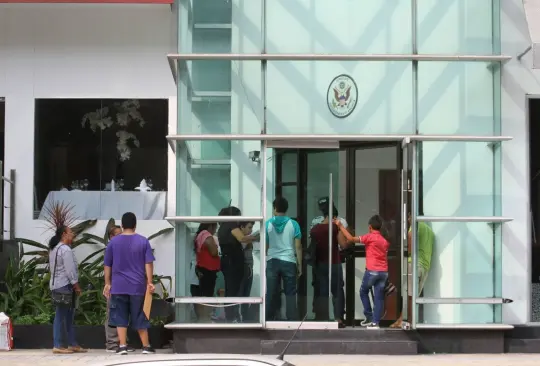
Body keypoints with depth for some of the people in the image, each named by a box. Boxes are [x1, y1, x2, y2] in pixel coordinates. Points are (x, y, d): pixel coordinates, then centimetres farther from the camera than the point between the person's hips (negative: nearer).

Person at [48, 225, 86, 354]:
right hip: (64, 285, -10)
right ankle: (58, 346, -7)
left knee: (68, 315, 11)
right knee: (61, 316, -8)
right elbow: (70, 270, -18)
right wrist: (76, 285, -11)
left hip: (56, 285, 10)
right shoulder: (66, 249, -14)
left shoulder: (54, 249, 17)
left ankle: (72, 344, 13)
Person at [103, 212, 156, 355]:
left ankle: (122, 346, -2)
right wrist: (149, 282, -1)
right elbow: (148, 263, -4)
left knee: (120, 317, 4)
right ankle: (146, 346, 14)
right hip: (138, 286, 0)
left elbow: (107, 265, 4)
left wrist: (107, 283, 12)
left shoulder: (113, 242, 1)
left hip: (118, 286, 0)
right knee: (140, 317, 8)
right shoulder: (143, 241, -1)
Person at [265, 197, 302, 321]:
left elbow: (265, 246, 4)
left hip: (272, 262, 1)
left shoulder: (268, 224, 0)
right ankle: (292, 320, 2)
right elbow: (298, 247, -4)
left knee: (271, 294, 7)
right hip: (289, 262, -1)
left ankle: (268, 320, 11)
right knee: (290, 294, 4)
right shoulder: (293, 224, -3)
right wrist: (300, 265, 3)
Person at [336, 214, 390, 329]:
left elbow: (351, 239, -9)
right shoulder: (385, 239, 10)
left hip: (372, 271, -5)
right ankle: (375, 322, 1)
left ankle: (369, 317, 16)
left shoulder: (370, 237, -8)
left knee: (363, 292, 17)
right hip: (384, 272, 5)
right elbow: (385, 254, 14)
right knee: (379, 297, 4)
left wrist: (340, 226, -4)